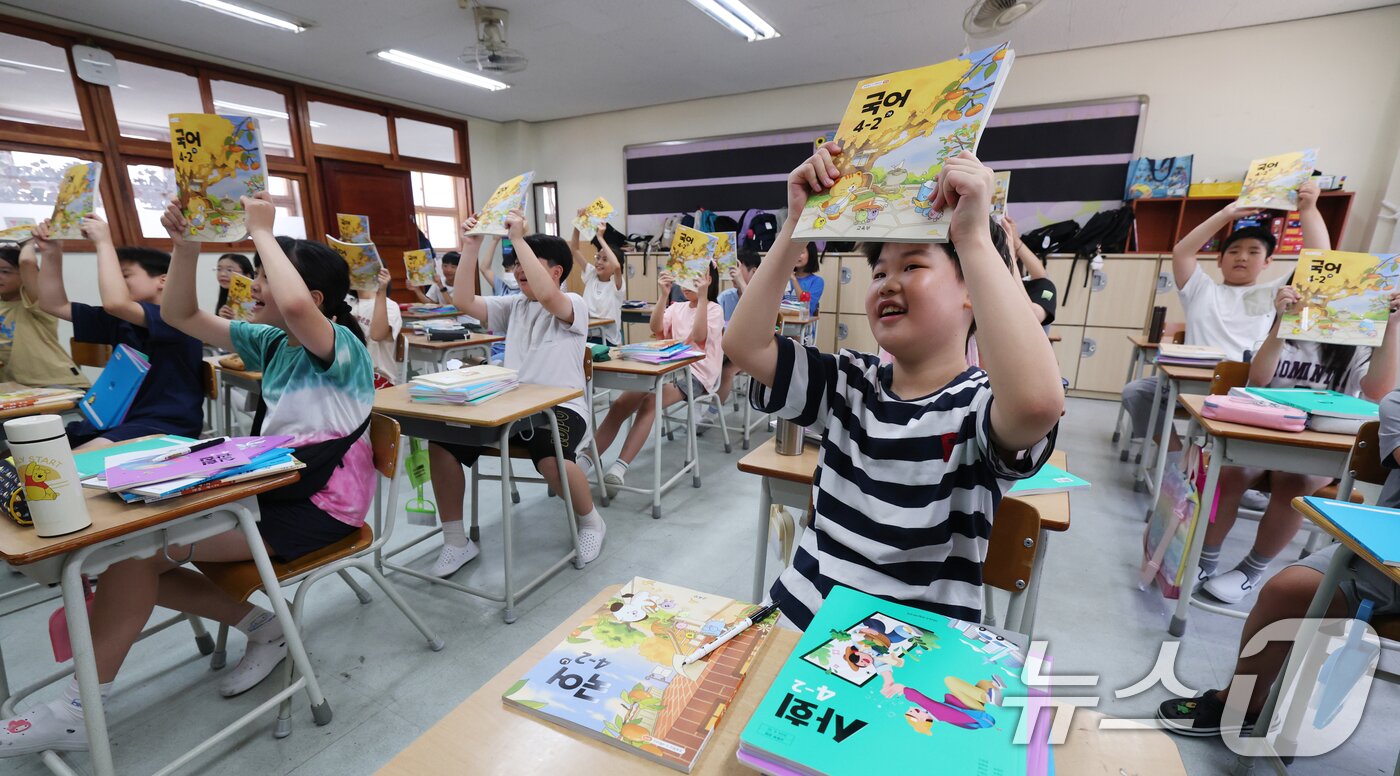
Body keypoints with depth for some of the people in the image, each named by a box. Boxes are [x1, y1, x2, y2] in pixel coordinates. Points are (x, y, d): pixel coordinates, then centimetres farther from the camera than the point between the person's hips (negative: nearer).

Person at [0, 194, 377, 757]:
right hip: (272, 490, 9)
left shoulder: (341, 347, -17)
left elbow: (294, 306, -40)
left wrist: (263, 232, -24)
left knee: (139, 547, -12)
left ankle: (77, 712, 5)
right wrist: (186, 247, -3)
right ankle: (260, 626, 10)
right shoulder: (270, 342, 10)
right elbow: (182, 316, 13)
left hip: (319, 507, -9)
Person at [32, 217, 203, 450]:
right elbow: (55, 305, 20)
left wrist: (104, 243, -18)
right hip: (122, 418, 9)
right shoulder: (120, 319, 15)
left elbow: (115, 303, -29)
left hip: (166, 426, -9)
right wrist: (51, 253, 8)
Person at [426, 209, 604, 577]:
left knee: (551, 458, -37)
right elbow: (463, 301, 7)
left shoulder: (573, 305, -3)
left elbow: (546, 296, -26)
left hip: (561, 408, -6)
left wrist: (518, 238, -22)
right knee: (441, 441, -12)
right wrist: (471, 247, 0)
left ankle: (591, 522, -3)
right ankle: (456, 541, 2)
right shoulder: (513, 305, 17)